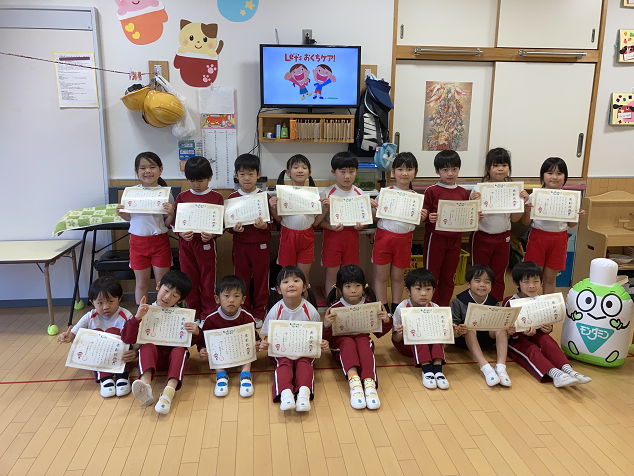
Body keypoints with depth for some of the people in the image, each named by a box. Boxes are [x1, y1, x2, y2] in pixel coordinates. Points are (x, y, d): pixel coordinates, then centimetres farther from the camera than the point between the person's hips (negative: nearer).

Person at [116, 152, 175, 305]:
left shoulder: (165, 194, -6)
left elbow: (168, 224, -3)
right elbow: (130, 217, 14)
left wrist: (171, 213, -22)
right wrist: (121, 213, -6)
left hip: (159, 240, -2)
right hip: (138, 241, 2)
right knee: (141, 283, 11)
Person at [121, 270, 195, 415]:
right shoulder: (147, 312, 2)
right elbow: (127, 339, -6)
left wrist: (196, 333, -17)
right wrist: (137, 318, -22)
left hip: (175, 355, 0)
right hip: (154, 356, 0)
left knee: (180, 350, -31)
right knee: (147, 346, -29)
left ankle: (169, 391, -52)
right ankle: (145, 385, -51)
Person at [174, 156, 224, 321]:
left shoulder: (216, 198, -1)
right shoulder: (182, 197, 5)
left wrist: (212, 234, -20)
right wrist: (181, 233, -13)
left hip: (206, 243, -2)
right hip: (186, 243, 2)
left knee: (208, 280, 6)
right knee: (189, 279, 10)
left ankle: (208, 315, 20)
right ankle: (193, 314, 24)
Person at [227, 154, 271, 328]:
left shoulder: (265, 196, -2)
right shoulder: (232, 198, 2)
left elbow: (271, 224, -1)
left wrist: (263, 225, -23)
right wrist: (234, 228, -16)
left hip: (260, 244, -1)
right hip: (240, 245, 1)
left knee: (261, 279, 7)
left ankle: (259, 314, 22)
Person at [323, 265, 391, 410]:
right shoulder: (335, 308, -6)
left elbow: (379, 333, 12)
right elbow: (327, 338, -5)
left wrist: (386, 321, -9)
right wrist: (326, 326, -27)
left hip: (363, 339, 1)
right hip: (340, 342, -1)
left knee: (363, 341, -32)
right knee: (348, 342, -34)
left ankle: (369, 383, -48)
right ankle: (353, 380, -52)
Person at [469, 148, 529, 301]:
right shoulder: (479, 189, -11)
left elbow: (514, 219, 4)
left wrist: (523, 202, -10)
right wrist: (473, 202, -27)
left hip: (503, 238, 3)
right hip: (482, 237, -3)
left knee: (499, 276, 14)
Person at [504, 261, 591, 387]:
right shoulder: (510, 302, -11)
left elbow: (547, 323, 13)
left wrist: (548, 328, -13)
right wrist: (523, 332, -35)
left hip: (535, 335, 4)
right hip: (516, 340, -4)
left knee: (547, 340, -27)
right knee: (532, 350, -32)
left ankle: (567, 369, -43)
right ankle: (555, 374, -55)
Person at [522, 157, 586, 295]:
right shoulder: (534, 196, -4)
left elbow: (571, 224, 10)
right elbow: (526, 223, 1)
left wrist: (578, 216, -10)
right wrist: (526, 211, -18)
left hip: (559, 239, 1)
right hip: (538, 236, -1)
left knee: (550, 278, 10)